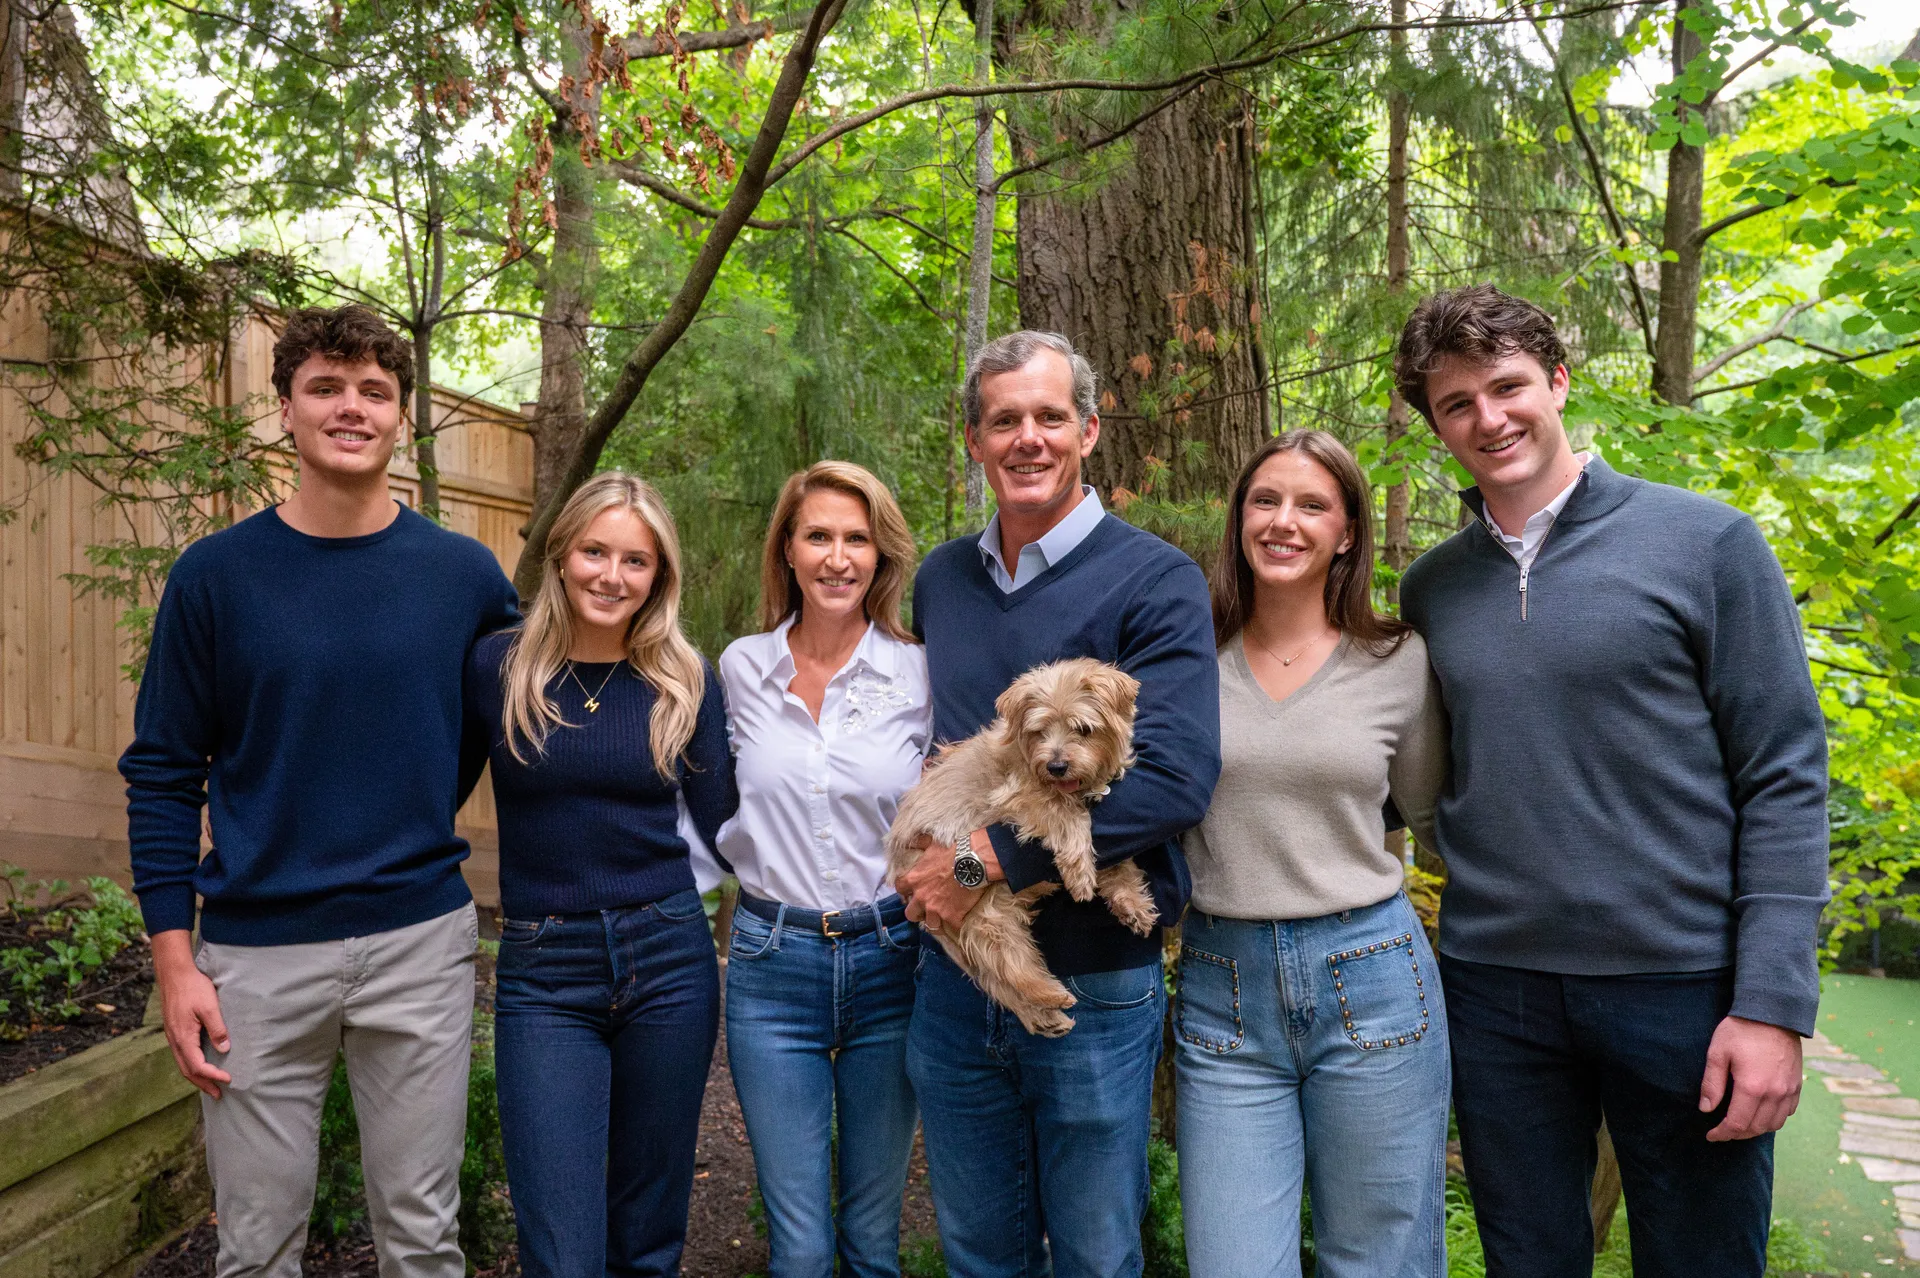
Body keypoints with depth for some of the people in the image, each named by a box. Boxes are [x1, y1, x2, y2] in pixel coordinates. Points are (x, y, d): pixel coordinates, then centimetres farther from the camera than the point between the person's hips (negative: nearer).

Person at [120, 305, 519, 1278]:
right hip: (256, 953, 0)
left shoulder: (464, 573, 0)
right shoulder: (215, 574, -2)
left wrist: (429, 810, 4)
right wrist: (175, 959, -4)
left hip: (420, 942, 1)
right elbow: (162, 775, 1)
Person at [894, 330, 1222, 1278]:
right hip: (953, 977, 4)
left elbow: (1174, 780, -22)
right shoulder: (938, 580, 7)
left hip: (1096, 986, -4)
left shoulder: (1156, 580, -10)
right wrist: (925, 854, 1)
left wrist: (986, 855, -21)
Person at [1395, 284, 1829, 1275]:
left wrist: (1774, 1003, -12)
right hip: (1495, 985, 3)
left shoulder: (1706, 542, -5)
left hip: (1683, 984, -2)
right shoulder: (1431, 586, 5)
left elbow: (1784, 777, -7)